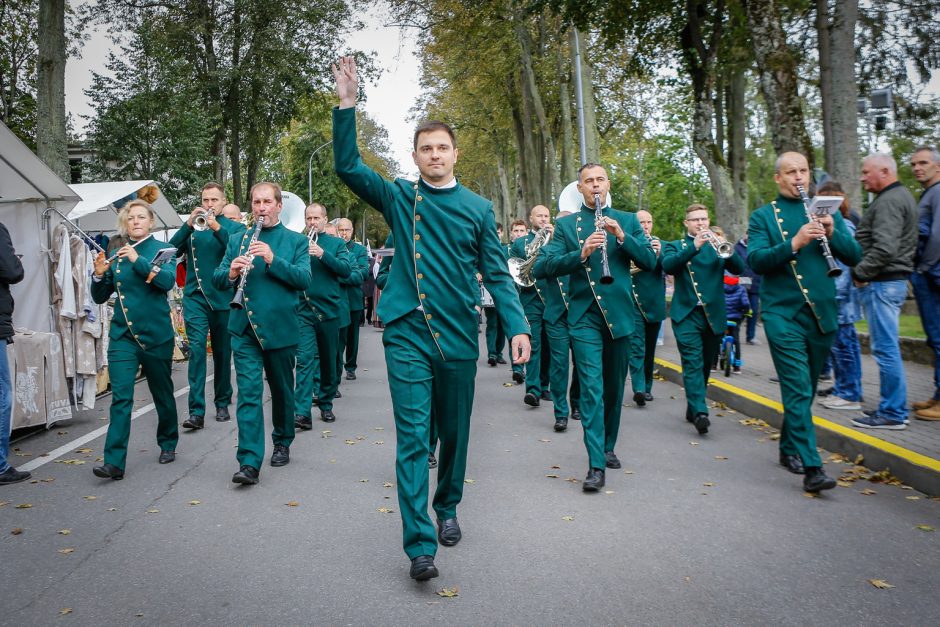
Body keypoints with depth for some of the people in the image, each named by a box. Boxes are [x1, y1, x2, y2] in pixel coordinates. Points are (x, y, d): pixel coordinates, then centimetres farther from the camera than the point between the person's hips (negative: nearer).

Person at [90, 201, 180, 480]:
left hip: (156, 334, -2)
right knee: (121, 396, -8)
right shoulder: (117, 254, 7)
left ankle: (168, 444, 34)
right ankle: (114, 462, -10)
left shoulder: (161, 249, -1)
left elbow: (168, 281, -20)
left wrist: (137, 260, -25)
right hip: (122, 334, 2)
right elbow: (100, 297, 9)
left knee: (162, 393, 13)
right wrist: (99, 274, -9)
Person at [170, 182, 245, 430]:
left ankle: (222, 403, 24)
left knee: (222, 352, 9)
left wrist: (217, 228, -24)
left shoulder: (235, 227, 6)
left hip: (223, 298, 0)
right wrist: (188, 224, -14)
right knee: (197, 349, -11)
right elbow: (173, 250, -3)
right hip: (195, 297, 0)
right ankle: (196, 411, -13)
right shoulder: (193, 228, 10)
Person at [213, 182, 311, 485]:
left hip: (281, 327, -1)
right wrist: (231, 273, -17)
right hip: (245, 327, 1)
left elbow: (304, 279, -9)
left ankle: (282, 442, 35)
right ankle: (249, 462, -8)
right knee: (248, 392, -7)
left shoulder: (296, 241, 4)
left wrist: (273, 260, -23)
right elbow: (217, 279, 6)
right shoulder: (237, 239, 11)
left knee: (282, 389, 14)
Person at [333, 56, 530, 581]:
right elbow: (348, 166, -4)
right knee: (413, 436, -6)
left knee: (454, 432, 14)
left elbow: (497, 274, 3)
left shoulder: (477, 208, 5)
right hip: (407, 334, -1)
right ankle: (421, 544, -4)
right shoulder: (400, 197, 6)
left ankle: (448, 508, 37)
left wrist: (518, 325, -9)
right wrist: (347, 104, -13)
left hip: (458, 335, 2)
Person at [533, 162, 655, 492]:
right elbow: (543, 267, -8)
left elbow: (650, 261, 1)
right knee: (591, 388, -10)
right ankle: (596, 465, -9)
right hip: (585, 317, -3)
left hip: (619, 315, 3)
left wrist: (621, 236, -14)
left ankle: (608, 447, 31)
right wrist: (581, 254, -22)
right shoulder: (566, 224, 4)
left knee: (614, 388, 14)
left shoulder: (627, 220, 10)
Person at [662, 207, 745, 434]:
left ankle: (693, 408, 25)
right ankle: (700, 412, -22)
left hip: (714, 314, 3)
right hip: (687, 314, -3)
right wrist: (694, 247, -24)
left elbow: (738, 268, -1)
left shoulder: (717, 244, 15)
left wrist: (725, 246, -18)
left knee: (705, 365, 11)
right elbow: (668, 266, -14)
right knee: (692, 363, -15)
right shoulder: (675, 246, 9)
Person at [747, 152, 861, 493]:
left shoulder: (826, 211, 13)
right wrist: (794, 243, -25)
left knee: (806, 388, 14)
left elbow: (854, 256, 6)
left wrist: (832, 232, -13)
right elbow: (755, 260, -12)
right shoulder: (762, 216, 3)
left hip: (821, 312, 4)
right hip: (783, 314, -4)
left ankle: (789, 448, 31)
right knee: (798, 389, -10)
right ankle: (811, 467, -11)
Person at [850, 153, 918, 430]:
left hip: (882, 283, -11)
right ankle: (893, 407, 21)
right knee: (887, 348, 14)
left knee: (886, 349, -7)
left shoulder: (889, 200, -14)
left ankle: (893, 414, -2)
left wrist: (859, 273, -14)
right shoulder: (900, 196, 20)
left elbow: (885, 248, -24)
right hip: (892, 280, 11)